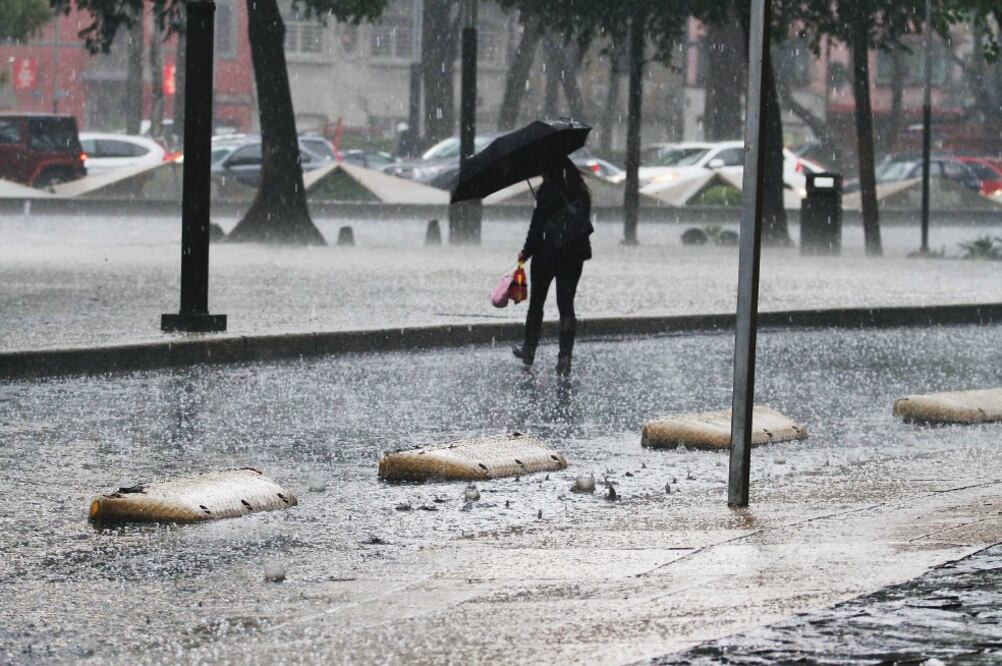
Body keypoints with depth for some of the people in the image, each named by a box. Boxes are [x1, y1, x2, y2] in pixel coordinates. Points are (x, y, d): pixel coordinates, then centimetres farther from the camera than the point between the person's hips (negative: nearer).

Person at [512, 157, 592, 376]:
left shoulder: (548, 191, -13)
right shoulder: (580, 192, 5)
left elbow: (538, 226, -14)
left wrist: (527, 252, -6)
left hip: (547, 253, -5)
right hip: (574, 255, 5)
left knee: (536, 303, 12)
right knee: (566, 304, 4)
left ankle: (529, 350, 22)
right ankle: (565, 355, -7)